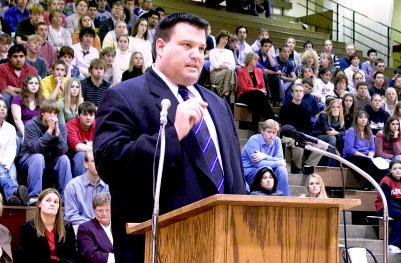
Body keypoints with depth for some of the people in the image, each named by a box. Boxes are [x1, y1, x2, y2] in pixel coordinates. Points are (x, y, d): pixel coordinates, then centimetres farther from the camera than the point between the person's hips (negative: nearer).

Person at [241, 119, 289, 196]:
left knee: (282, 169, -20)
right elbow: (258, 163, -25)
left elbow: (280, 160, -10)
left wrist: (265, 156, -26)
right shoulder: (254, 140, -17)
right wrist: (279, 163, -17)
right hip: (248, 171, -5)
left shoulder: (277, 141, -1)